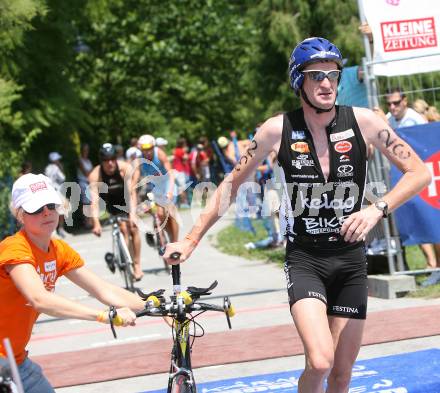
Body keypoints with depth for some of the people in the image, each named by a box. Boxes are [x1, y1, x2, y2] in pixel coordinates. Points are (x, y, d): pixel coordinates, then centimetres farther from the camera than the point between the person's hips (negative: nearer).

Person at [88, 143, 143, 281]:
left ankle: (137, 264, -3)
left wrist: (132, 215, -47)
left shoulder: (125, 168, -31)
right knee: (124, 229, -14)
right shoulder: (95, 175, -30)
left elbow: (131, 192, -36)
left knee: (133, 228, -12)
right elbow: (94, 200, -37)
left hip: (127, 200, 0)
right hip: (112, 203, 0)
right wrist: (96, 223, -48)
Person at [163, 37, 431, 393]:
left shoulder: (362, 121, -7)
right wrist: (191, 240, 2)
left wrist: (377, 210, -20)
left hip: (350, 258, 2)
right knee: (320, 362, -23)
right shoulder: (279, 129, -8)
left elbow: (420, 173, -5)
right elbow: (231, 185, 3)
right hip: (304, 259, -2)